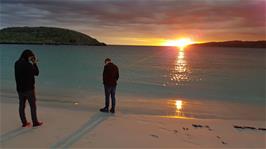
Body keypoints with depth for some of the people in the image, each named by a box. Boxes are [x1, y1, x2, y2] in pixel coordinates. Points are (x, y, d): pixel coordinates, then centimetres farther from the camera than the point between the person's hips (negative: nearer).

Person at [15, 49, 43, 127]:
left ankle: (24, 122, 21)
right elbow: (36, 73, -9)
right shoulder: (28, 64, -19)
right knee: (33, 106, 6)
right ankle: (35, 122, 14)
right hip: (29, 88, -6)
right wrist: (34, 63, -3)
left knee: (22, 106, 12)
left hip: (20, 88, 7)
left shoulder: (17, 63, 2)